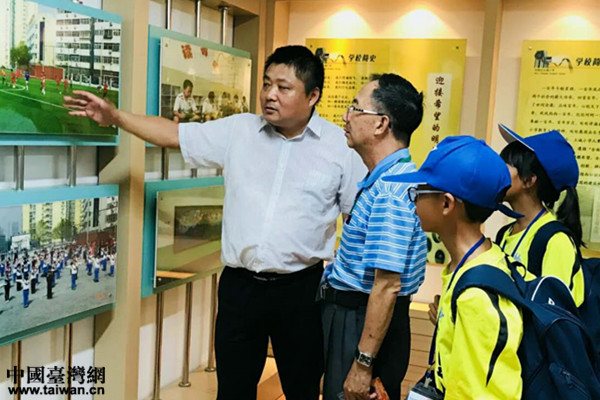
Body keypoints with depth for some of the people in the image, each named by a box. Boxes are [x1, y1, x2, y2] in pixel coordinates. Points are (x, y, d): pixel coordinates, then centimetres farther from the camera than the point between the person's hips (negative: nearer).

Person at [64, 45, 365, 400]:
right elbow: (175, 135, 10)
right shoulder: (238, 131, 4)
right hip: (240, 285, 2)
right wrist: (114, 116, 3)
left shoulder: (342, 146, -4)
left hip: (300, 290, -2)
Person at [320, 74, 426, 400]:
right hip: (347, 314, 10)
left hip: (365, 323, -10)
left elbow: (387, 287, -27)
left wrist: (362, 364, -24)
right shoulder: (384, 179, 8)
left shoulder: (389, 192, -25)